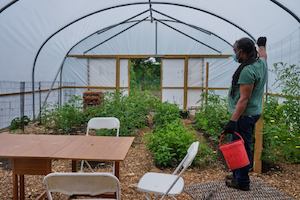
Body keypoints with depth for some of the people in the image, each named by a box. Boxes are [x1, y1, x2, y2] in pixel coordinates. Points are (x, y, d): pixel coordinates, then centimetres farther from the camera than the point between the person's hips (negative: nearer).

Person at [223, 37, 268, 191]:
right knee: (244, 146, 18)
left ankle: (242, 182, 10)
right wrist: (262, 44, 55)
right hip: (254, 112, 10)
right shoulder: (261, 62, 7)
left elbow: (244, 99, -25)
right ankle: (238, 175, 30)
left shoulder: (247, 70, -22)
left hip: (244, 115, -10)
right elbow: (263, 55, 35)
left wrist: (233, 121, -26)